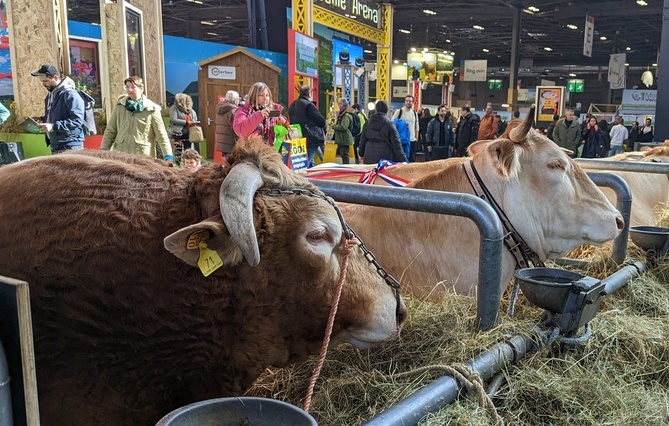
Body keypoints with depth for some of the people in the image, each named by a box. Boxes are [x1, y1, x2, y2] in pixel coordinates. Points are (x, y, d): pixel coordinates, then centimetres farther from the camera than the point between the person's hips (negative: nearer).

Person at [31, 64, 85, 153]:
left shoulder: (70, 94, -13)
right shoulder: (50, 96, 18)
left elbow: (77, 120, -22)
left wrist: (54, 126, -25)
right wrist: (43, 121, 9)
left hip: (70, 147, -9)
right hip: (55, 147, 9)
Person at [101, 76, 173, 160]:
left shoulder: (151, 109, 1)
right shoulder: (119, 106, 9)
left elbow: (161, 135, 0)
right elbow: (110, 130, 13)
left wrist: (168, 156, -9)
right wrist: (103, 150, 3)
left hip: (143, 156, -2)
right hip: (120, 155, 3)